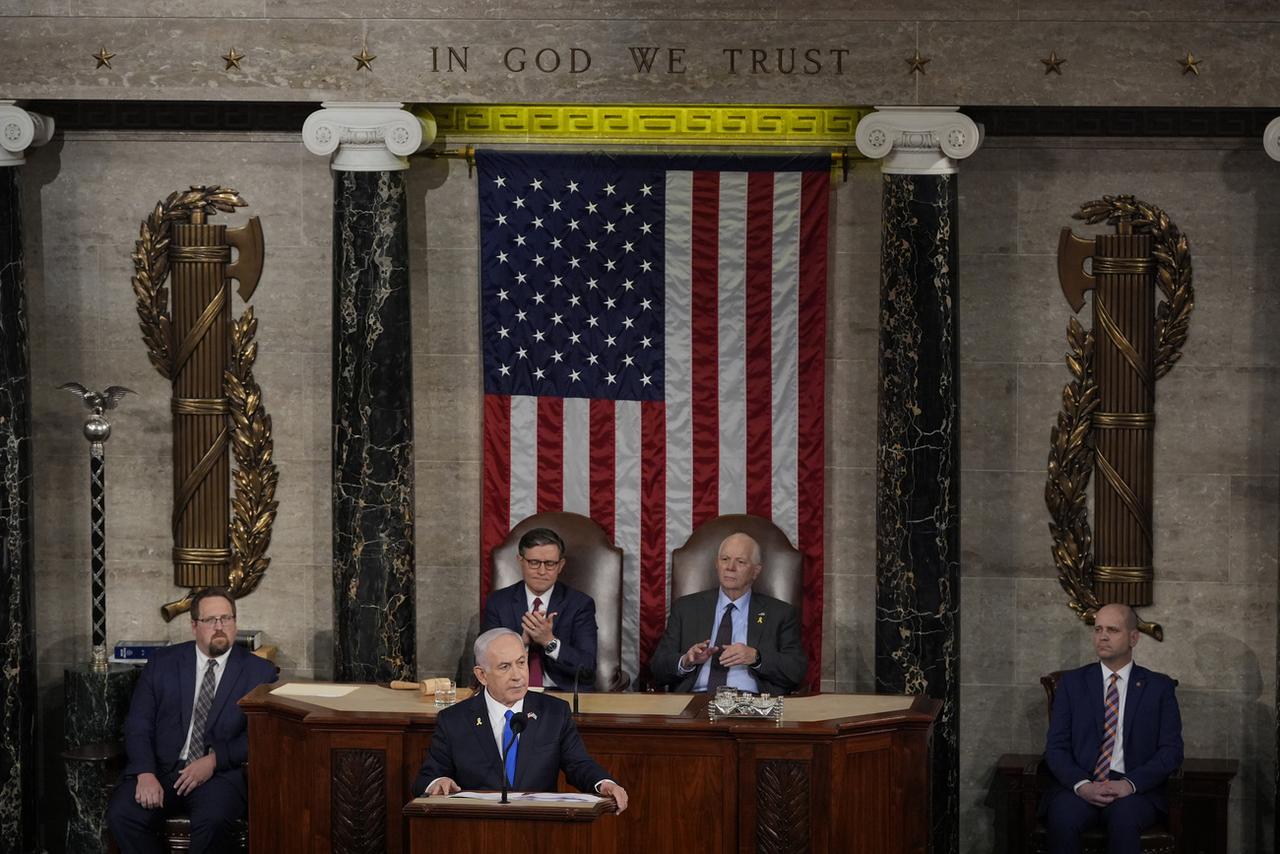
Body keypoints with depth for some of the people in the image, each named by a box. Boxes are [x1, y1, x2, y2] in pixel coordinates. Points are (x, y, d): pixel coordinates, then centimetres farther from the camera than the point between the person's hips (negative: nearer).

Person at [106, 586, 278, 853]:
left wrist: (214, 760, -13)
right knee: (121, 814, -27)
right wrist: (145, 774, -13)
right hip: (160, 768, 2)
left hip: (220, 772, -2)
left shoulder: (260, 672, 7)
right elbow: (138, 724, 5)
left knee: (213, 821, -35)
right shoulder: (162, 663, 11)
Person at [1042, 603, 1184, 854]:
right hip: (1079, 786, 1)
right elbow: (1056, 747, 6)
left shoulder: (1158, 687, 10)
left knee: (1125, 818, -37)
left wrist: (1130, 784, -14)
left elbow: (1171, 750, 2)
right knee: (1062, 818, -34)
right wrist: (1082, 785, -14)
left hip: (1136, 790, -1)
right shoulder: (1072, 683, 13)